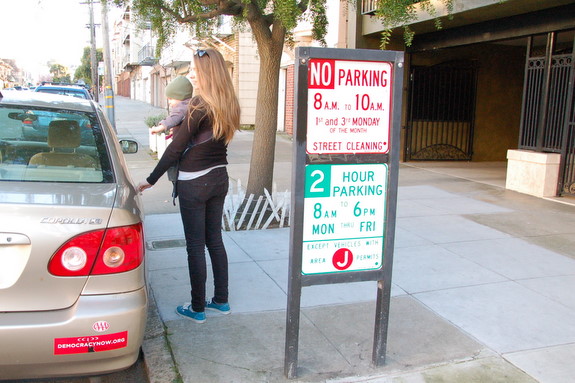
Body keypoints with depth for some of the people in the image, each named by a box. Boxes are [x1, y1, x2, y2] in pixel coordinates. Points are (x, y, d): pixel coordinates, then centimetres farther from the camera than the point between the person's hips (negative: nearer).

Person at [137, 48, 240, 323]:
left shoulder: (200, 105, -17)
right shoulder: (228, 105, 5)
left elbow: (176, 147, -15)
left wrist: (151, 179, -6)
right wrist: (176, 125, 20)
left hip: (194, 183, -7)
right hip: (219, 177, 8)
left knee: (195, 245, 3)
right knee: (214, 240, 16)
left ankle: (197, 309, 14)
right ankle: (221, 301, 26)